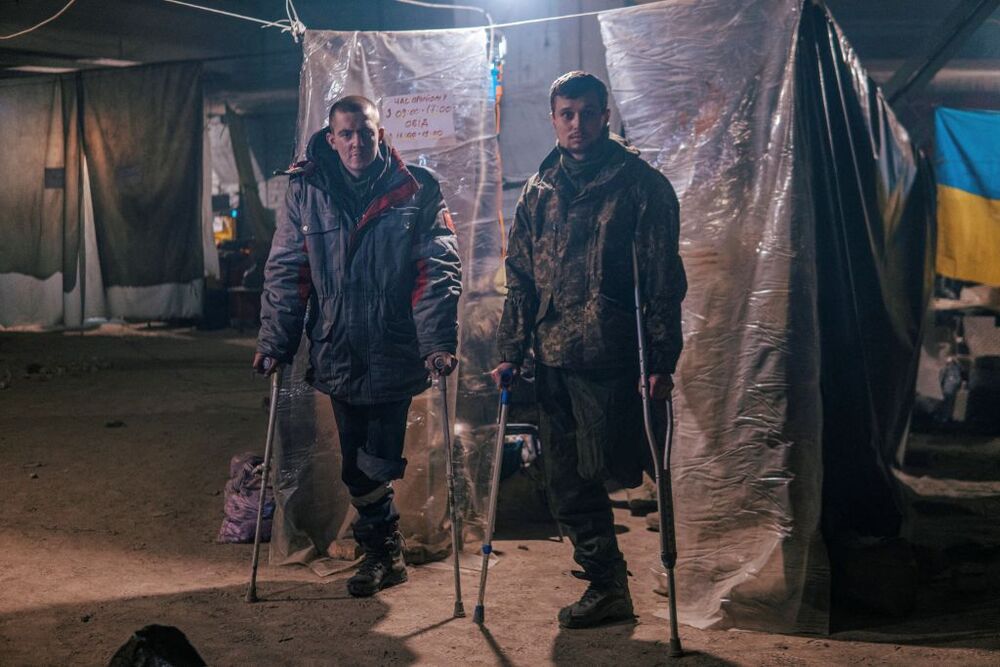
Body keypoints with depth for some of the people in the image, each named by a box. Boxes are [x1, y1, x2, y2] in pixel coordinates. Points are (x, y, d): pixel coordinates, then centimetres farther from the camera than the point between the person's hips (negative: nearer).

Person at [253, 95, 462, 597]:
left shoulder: (416, 193, -4)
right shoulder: (305, 192, 2)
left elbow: (437, 272, -8)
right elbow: (285, 272, 4)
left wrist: (438, 342, -18)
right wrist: (274, 342, -1)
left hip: (395, 354, -2)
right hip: (337, 354, 3)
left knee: (378, 462, 2)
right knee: (356, 465, 11)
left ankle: (381, 551, 25)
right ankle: (384, 551, 30)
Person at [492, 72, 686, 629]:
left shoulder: (641, 184, -1)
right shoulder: (540, 191, 14)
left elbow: (664, 280, -5)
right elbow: (520, 277, 16)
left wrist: (662, 361, -11)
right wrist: (511, 351, 8)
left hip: (611, 357, -5)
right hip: (553, 358, 6)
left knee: (593, 474, -6)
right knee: (567, 483, 8)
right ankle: (607, 587, 22)